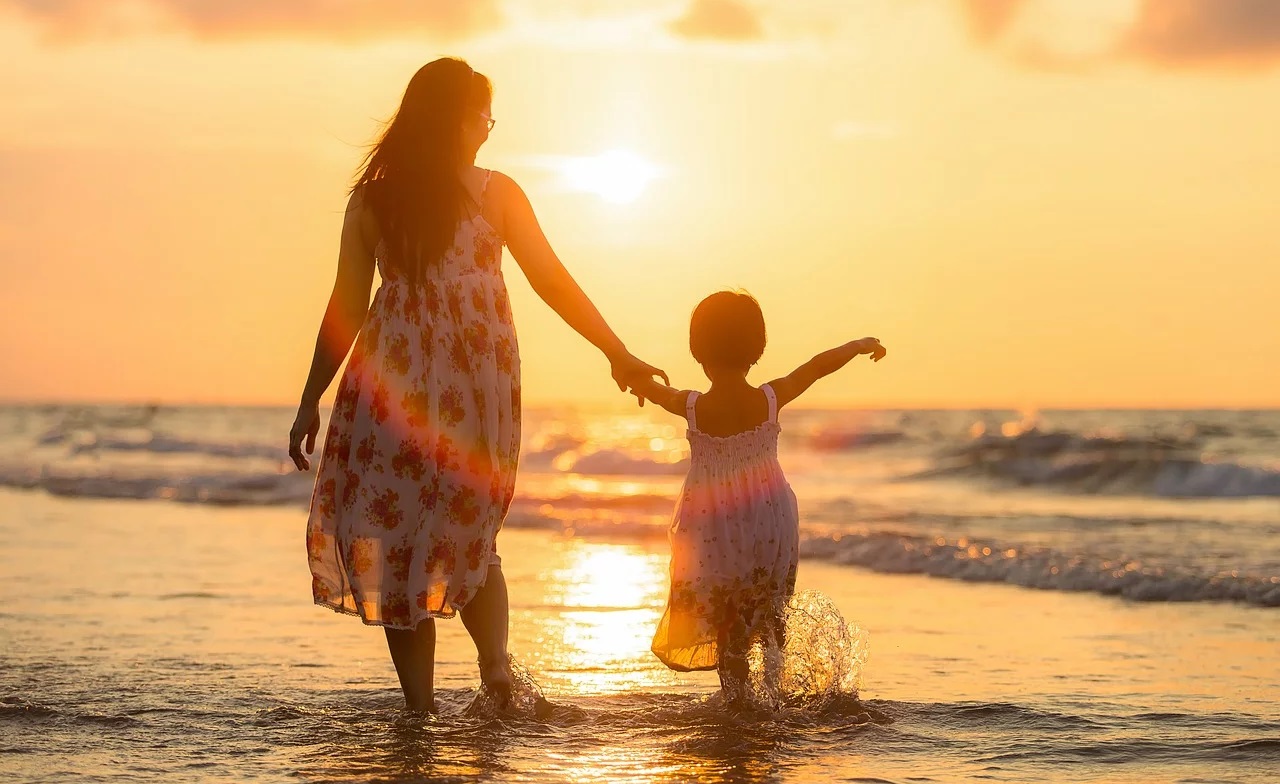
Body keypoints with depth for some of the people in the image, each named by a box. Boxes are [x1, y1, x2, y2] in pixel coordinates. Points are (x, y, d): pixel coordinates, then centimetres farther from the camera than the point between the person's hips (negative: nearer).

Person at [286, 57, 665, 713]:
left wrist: (310, 403, 9)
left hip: (393, 378, 0)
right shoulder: (495, 193, 3)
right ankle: (494, 660, -8)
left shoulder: (371, 198, 5)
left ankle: (420, 707, 1)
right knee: (469, 532, 16)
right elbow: (552, 281, 3)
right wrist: (618, 354, 10)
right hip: (482, 378, 1)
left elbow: (344, 309, 4)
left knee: (395, 534, 5)